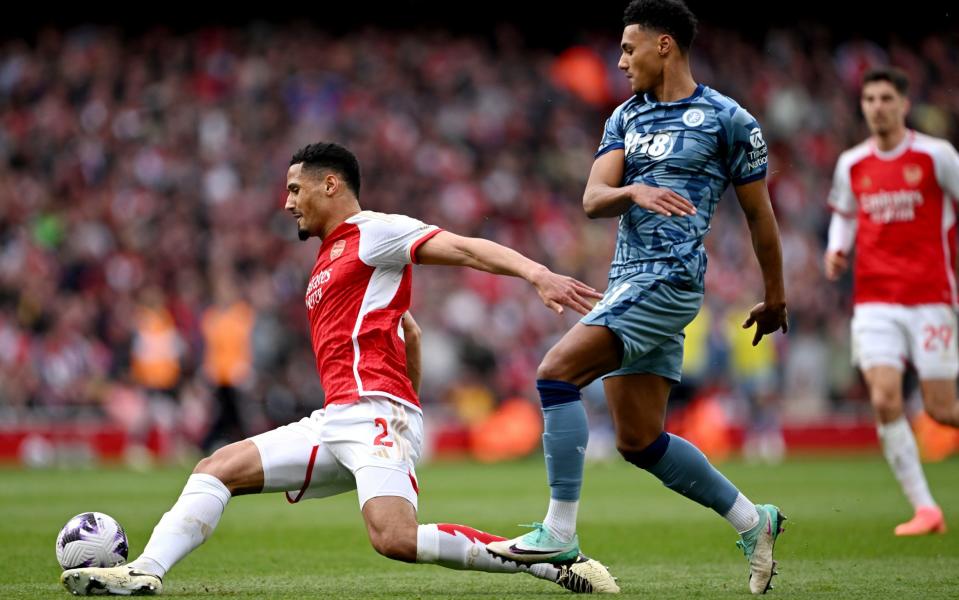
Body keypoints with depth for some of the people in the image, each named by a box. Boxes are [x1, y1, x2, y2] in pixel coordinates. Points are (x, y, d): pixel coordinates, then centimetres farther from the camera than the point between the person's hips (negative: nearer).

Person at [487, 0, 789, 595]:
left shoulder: (729, 120, -2)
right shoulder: (626, 117, 15)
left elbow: (759, 212, 6)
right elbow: (592, 200, 3)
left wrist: (775, 298, 12)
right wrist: (632, 193, -19)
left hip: (669, 278, -8)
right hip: (628, 280, 8)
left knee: (557, 371, -21)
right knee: (640, 442, 7)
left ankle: (560, 531, -19)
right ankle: (752, 520, 21)